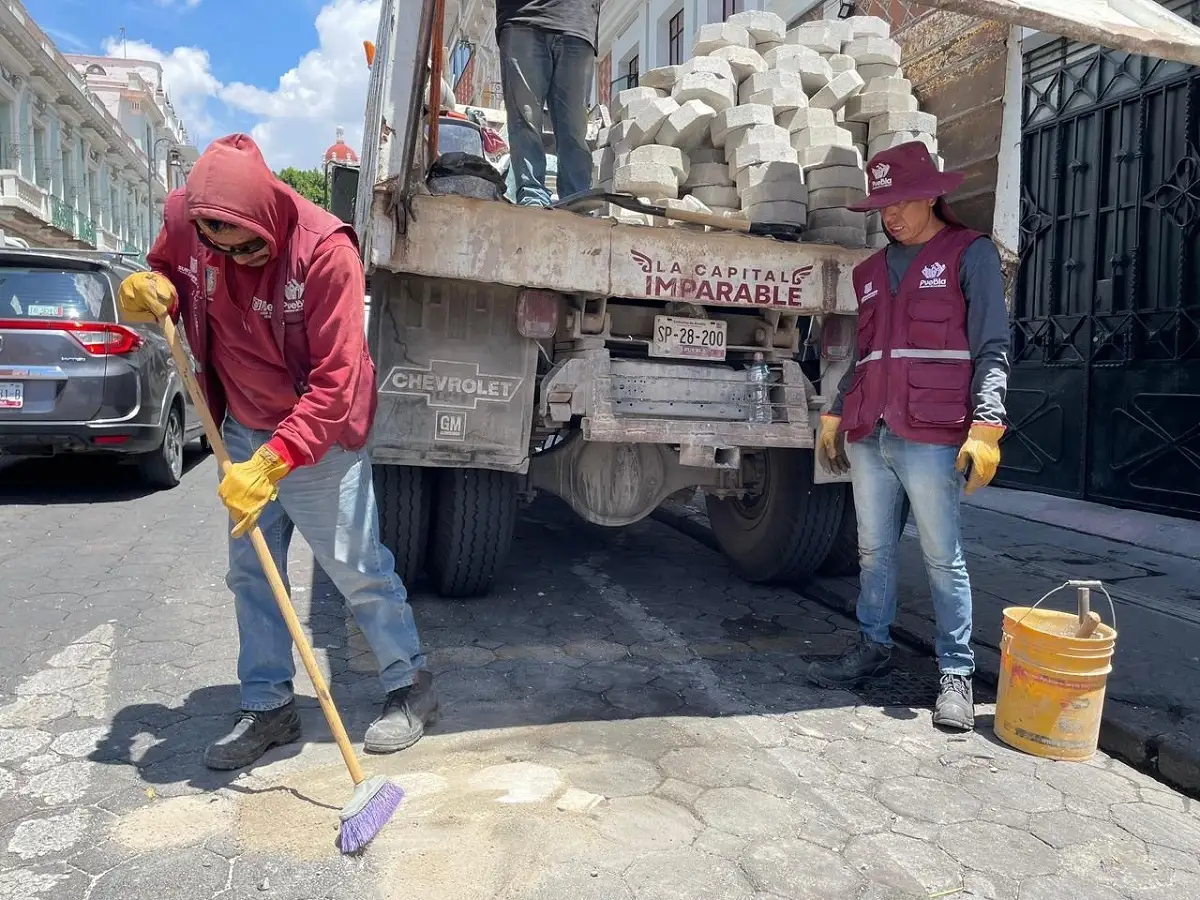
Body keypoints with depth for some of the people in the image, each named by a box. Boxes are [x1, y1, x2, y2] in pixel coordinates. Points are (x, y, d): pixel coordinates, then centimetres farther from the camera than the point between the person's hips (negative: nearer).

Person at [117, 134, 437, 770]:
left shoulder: (325, 249, -26)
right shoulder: (183, 217, -9)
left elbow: (335, 381, -27)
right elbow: (167, 272, 13)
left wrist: (274, 462, -31)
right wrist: (151, 291, -12)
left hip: (320, 438, -6)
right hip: (244, 433, 6)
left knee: (357, 568, 1)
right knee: (249, 572, 11)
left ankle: (410, 686, 21)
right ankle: (268, 707, 27)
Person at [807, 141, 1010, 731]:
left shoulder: (970, 255, 2)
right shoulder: (871, 271, 19)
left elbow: (991, 348, -5)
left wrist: (985, 425, -15)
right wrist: (834, 416, 20)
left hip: (930, 439, -6)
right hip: (867, 438, 6)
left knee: (943, 557, 1)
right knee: (874, 550, 12)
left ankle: (956, 674, 10)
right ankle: (874, 647, 25)